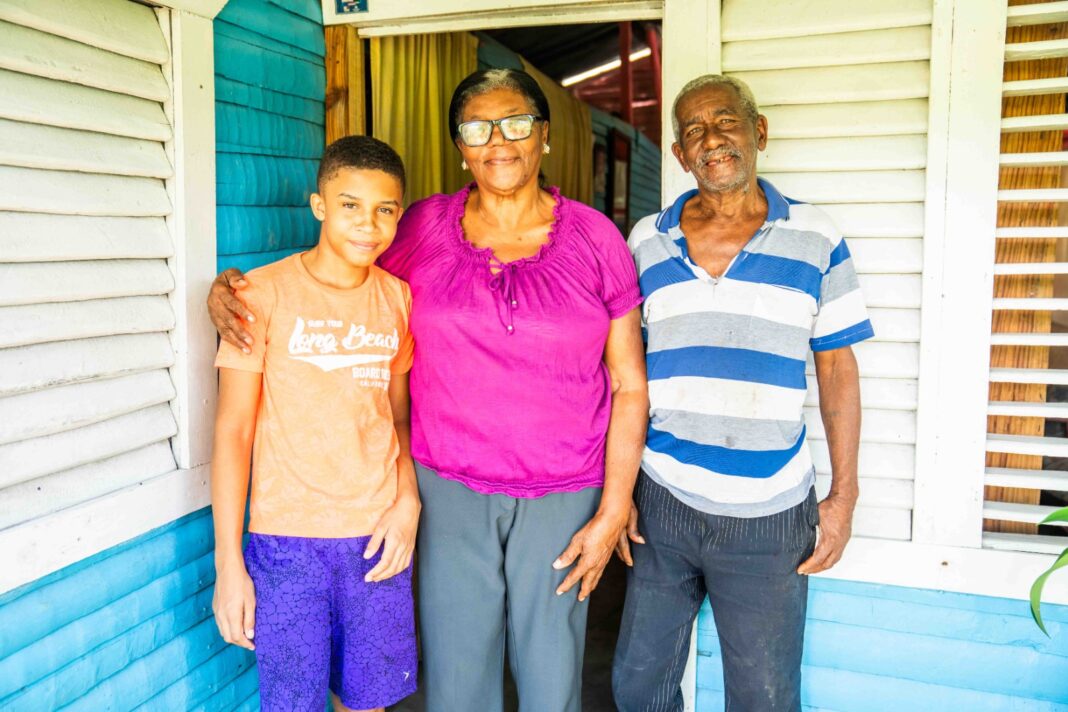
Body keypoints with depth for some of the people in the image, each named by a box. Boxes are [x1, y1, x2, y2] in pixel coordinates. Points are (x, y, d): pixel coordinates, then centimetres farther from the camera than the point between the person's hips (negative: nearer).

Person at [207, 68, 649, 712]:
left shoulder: (594, 237, -2)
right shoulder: (424, 229, 0)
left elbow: (630, 388, -1)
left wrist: (613, 512, -4)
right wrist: (230, 290, -5)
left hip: (563, 497, 0)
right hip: (449, 488, 1)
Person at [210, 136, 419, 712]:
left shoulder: (398, 299, 6)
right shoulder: (264, 293, -7)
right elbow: (233, 428, -7)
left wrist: (408, 501, -4)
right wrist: (228, 563, -9)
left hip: (377, 535, 4)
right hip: (286, 539, -3)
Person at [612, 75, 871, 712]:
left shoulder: (816, 240, -1)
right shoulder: (645, 243, 3)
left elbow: (837, 369, 2)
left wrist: (844, 495, -1)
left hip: (768, 515, -1)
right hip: (662, 500, 2)